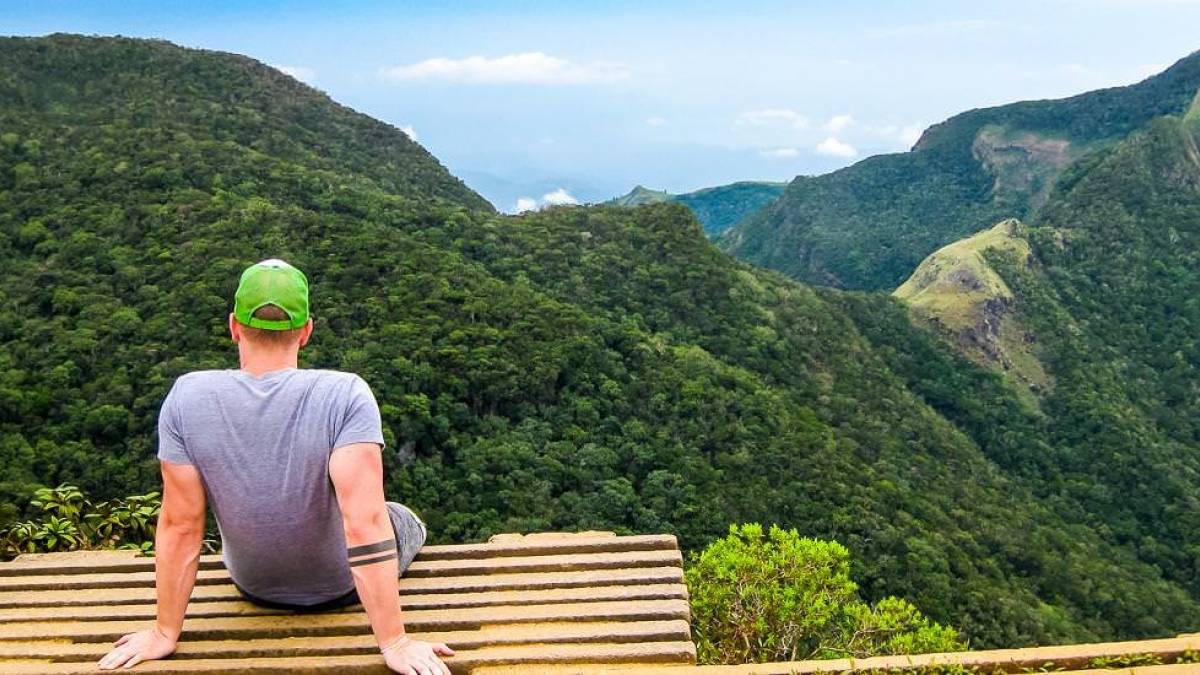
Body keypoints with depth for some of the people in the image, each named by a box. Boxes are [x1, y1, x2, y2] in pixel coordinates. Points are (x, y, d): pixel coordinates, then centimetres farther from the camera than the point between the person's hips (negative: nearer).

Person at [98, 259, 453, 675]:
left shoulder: (187, 397, -23)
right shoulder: (346, 395, -31)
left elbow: (180, 525, -17)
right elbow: (366, 524, -34)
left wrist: (165, 634, -4)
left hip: (253, 587, 3)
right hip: (341, 588, -2)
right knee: (404, 521, 31)